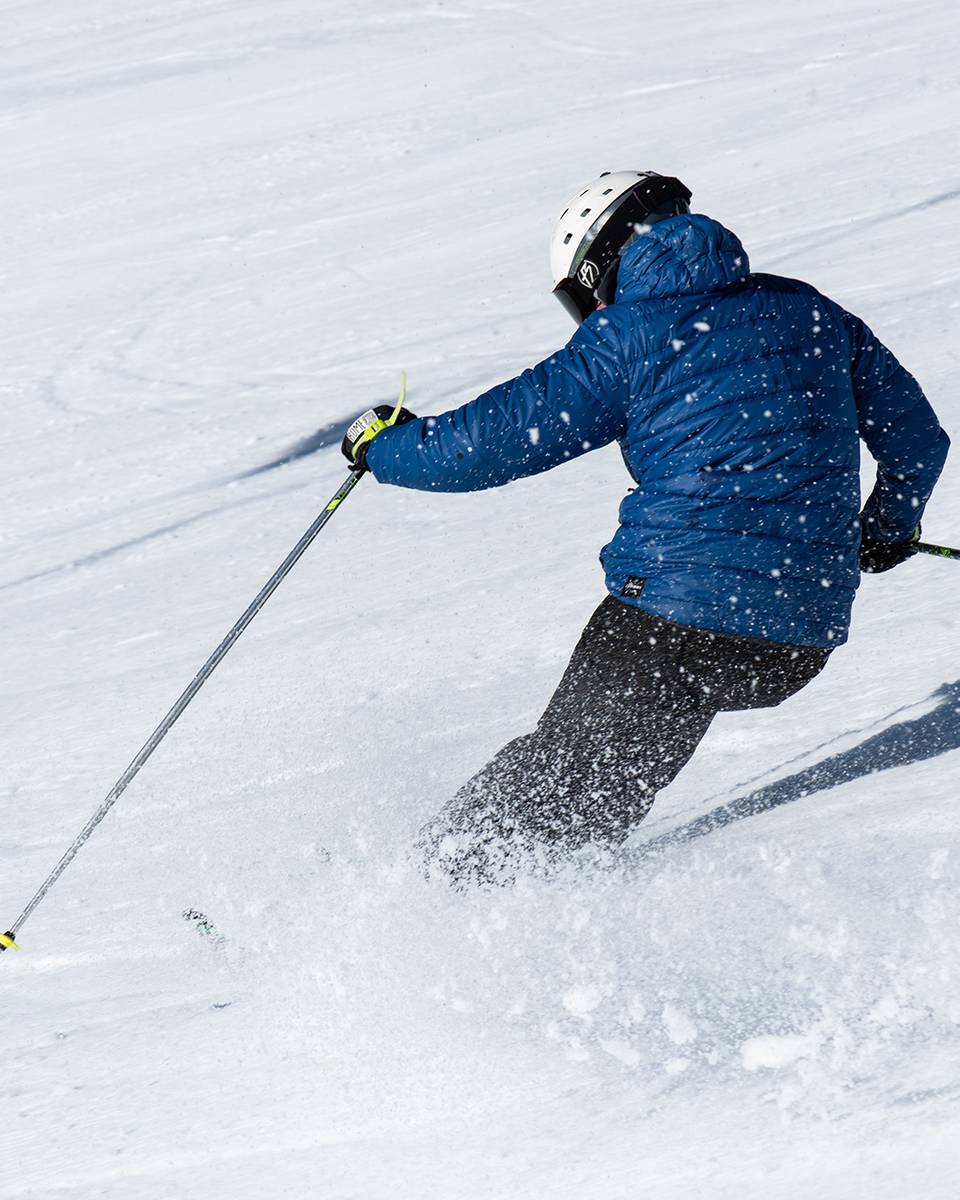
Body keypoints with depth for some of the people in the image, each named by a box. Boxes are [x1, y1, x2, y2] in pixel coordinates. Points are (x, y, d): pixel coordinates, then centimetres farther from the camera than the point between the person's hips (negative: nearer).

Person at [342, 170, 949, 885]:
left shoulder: (628, 337, -1)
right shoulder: (810, 312, 13)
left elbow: (495, 441, -2)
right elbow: (918, 435, 19)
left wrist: (383, 444, 17)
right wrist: (890, 527, 39)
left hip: (672, 618, -5)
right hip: (806, 640, 5)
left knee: (558, 772, 9)